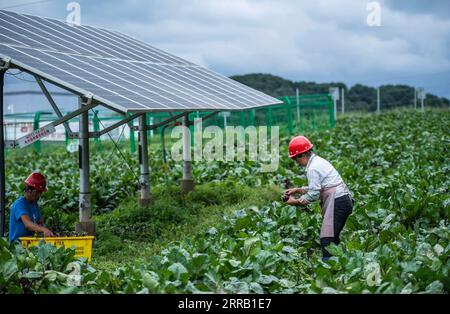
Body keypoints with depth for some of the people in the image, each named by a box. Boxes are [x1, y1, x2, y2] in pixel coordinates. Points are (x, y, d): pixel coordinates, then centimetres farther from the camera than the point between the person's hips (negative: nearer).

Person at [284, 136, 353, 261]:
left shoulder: (313, 168, -14)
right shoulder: (318, 161, 17)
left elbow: (313, 194, -14)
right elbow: (317, 187, 24)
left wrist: (296, 202, -4)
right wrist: (297, 190, 20)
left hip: (337, 202, -10)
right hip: (344, 200, 10)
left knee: (326, 239, -13)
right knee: (333, 237, 14)